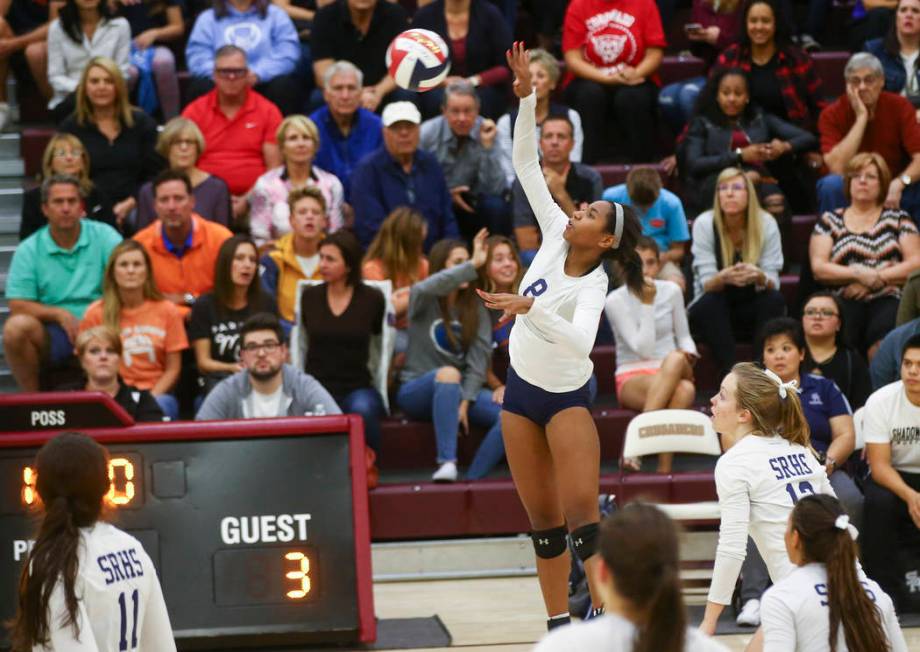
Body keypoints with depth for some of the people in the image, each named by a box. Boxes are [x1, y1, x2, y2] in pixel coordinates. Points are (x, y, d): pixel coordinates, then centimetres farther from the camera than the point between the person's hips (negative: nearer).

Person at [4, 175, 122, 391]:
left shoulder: (104, 236, 4)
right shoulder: (28, 250, 4)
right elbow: (18, 306, -2)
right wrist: (59, 314, -17)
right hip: (52, 333, 1)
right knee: (16, 327, -30)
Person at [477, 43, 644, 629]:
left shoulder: (594, 287, -21)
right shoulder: (555, 236, -4)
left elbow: (579, 343, -40)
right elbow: (526, 164, -3)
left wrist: (530, 309, -49)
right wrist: (527, 97, -13)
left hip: (567, 398, -6)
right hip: (522, 391, 6)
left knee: (582, 517, -16)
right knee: (544, 522, 8)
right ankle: (560, 625, 12)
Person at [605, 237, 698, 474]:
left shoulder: (671, 291, 8)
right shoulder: (615, 301, -5)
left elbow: (684, 336, 16)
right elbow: (643, 349, -12)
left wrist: (688, 354, -8)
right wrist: (646, 304, -14)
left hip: (671, 374, 3)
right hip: (632, 379, -3)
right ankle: (664, 472, -42)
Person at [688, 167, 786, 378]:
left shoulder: (766, 223, -11)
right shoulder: (704, 224, -13)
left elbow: (772, 283, -13)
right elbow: (707, 285, -17)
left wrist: (760, 277, -39)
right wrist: (723, 277, -42)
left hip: (751, 311, 1)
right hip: (712, 313, -1)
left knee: (775, 299, -29)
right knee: (710, 303, -33)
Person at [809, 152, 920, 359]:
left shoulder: (898, 218, 19)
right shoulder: (829, 221, 19)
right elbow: (819, 268, 7)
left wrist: (876, 280, -5)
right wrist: (859, 274, -8)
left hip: (888, 300, 0)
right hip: (846, 302, 0)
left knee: (883, 329, -35)